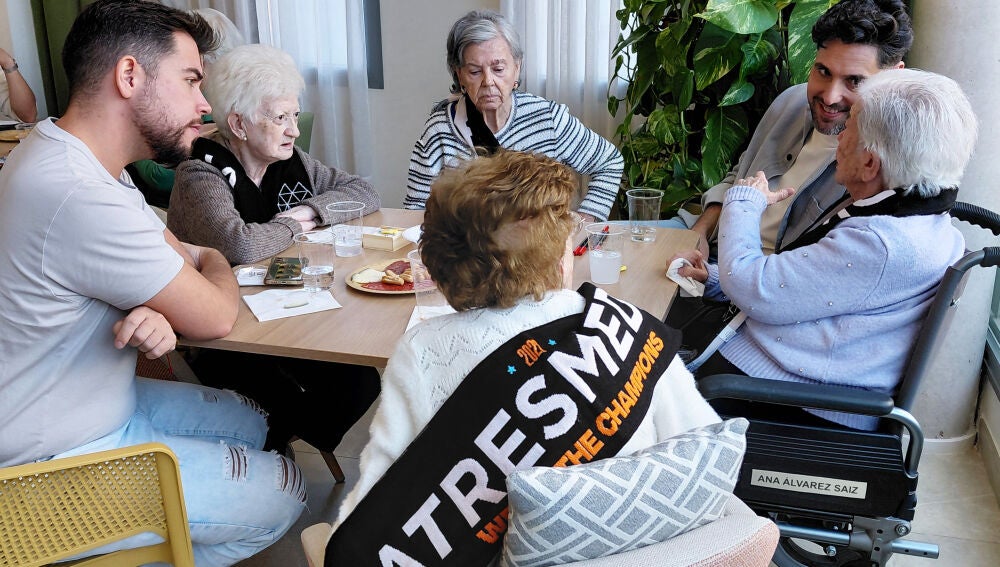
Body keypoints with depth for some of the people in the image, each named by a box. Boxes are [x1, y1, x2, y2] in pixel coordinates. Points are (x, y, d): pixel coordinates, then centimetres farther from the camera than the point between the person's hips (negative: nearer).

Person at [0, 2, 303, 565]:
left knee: (251, 420, 20)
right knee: (285, 494, -3)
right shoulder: (80, 197, -33)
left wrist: (159, 312, -16)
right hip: (60, 460, -10)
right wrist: (215, 264, 2)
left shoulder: (66, 151, 1)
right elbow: (216, 317, -22)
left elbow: (172, 249, 7)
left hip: (102, 399, 10)